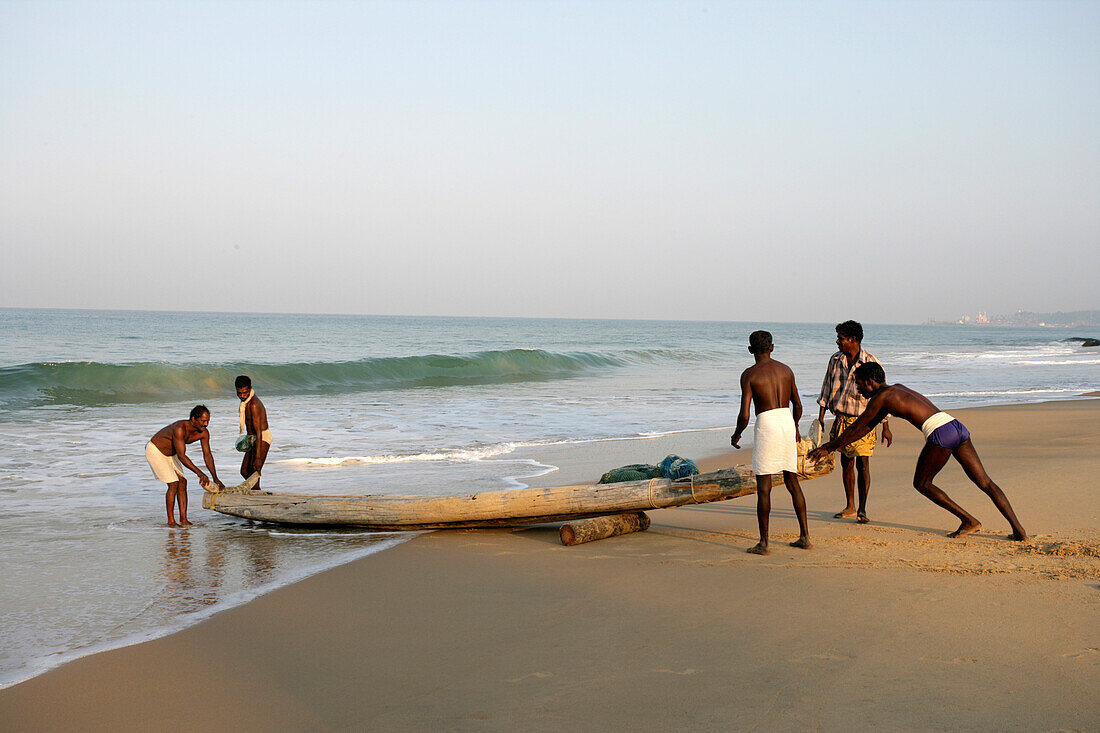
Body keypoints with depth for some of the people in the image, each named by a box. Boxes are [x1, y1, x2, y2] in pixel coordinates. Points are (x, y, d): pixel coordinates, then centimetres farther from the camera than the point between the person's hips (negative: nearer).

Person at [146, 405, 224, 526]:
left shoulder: (204, 433, -13)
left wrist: (215, 479, -15)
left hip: (170, 453, 8)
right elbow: (181, 456, -38)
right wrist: (199, 473, -40)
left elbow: (207, 456, -7)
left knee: (182, 482, -1)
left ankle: (183, 520, 0)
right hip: (155, 451, -8)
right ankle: (171, 521, -5)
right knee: (174, 484, -14)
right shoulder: (180, 428, -37)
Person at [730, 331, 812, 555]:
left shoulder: (749, 374, -4)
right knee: (792, 481, 15)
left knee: (763, 486, 0)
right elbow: (798, 405, 19)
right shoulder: (786, 370, 11)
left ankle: (763, 543, 1)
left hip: (766, 425, -5)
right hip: (787, 422, 5)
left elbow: (744, 414, -9)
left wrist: (736, 435, 9)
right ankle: (805, 537, 17)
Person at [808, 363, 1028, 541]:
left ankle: (968, 520, 6)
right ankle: (1018, 529, 0)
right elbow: (866, 427, 36)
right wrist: (831, 446, 37)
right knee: (985, 483, 8)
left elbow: (855, 429, 9)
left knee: (921, 484, 11)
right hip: (958, 427, 8)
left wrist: (829, 447, 21)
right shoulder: (897, 389, 31)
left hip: (940, 434, -8)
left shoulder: (881, 397, 4)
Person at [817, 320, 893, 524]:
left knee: (862, 464, -9)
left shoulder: (870, 363, -10)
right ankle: (850, 506, 20)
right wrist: (821, 415, 9)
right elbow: (827, 388, 13)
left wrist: (885, 428, -6)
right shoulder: (835, 360, 5)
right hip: (841, 419, 5)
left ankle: (862, 509, -1)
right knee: (846, 462, 9)